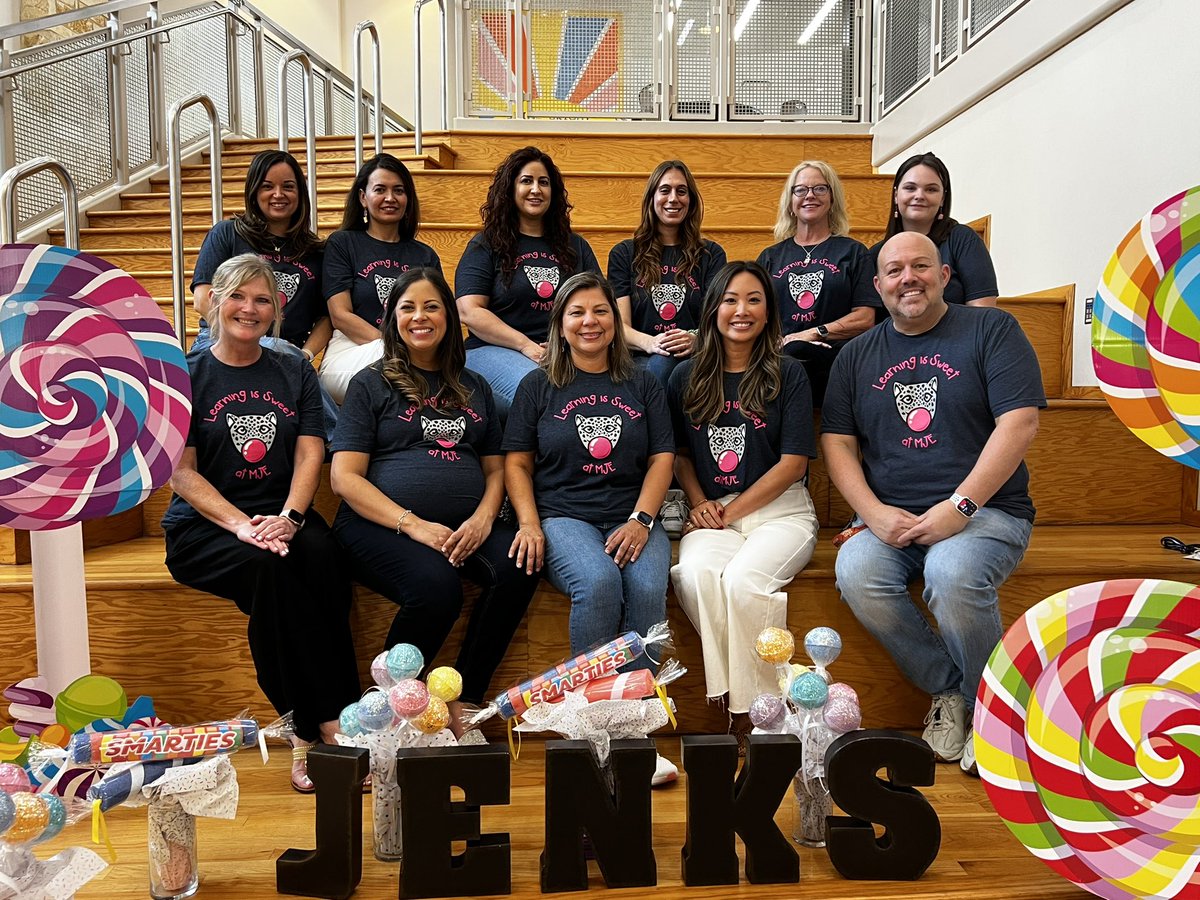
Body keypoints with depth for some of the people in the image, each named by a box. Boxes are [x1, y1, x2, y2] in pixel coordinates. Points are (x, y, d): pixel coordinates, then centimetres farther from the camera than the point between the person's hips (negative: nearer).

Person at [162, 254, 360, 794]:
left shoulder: (294, 372, 14)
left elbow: (310, 455, 4)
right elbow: (181, 471, -2)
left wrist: (289, 517, -16)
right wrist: (241, 525, -18)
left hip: (282, 517, 2)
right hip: (203, 527, -2)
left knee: (321, 556, -33)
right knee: (268, 567, -35)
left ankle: (313, 729, -30)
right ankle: (320, 726, -28)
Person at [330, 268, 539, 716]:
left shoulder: (474, 388, 22)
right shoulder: (371, 384, 10)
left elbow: (495, 467, 19)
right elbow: (345, 477, 0)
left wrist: (483, 518, -4)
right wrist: (413, 524, -15)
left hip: (466, 527, 4)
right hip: (381, 525, -4)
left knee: (519, 568, -27)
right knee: (436, 587, -34)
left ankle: (464, 702, -14)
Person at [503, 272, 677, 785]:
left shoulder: (642, 386, 19)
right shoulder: (539, 386, 15)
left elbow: (663, 457, 11)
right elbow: (516, 462, 10)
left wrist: (640, 520, -5)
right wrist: (529, 523, -6)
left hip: (632, 519, 2)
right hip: (563, 516, -1)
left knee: (648, 588, -31)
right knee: (598, 583, -34)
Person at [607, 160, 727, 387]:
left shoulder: (711, 254, 16)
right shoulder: (624, 254, 14)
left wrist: (696, 340, -22)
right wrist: (650, 343, -21)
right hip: (641, 360, 0)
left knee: (661, 365, -36)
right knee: (660, 361, -37)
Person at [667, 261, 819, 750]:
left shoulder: (787, 373, 3)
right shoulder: (686, 377, 11)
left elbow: (793, 463, -2)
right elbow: (680, 453, 17)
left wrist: (730, 512, -7)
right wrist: (700, 504, -2)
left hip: (779, 510, -2)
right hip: (713, 515, 2)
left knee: (742, 578, -32)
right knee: (695, 573, -32)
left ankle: (753, 712, -15)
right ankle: (734, 702, -19)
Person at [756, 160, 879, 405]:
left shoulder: (852, 252, 13)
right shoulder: (770, 257, 21)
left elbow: (865, 319, 4)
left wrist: (814, 333, -7)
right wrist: (781, 341, -10)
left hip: (836, 366, -1)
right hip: (777, 365, 1)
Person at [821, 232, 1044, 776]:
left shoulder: (991, 330, 3)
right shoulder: (858, 354, 14)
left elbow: (1019, 425, -8)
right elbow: (836, 441, 8)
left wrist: (959, 506, -17)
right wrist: (874, 513, -9)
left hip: (985, 510, -3)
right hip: (889, 517, 3)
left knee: (951, 574, -34)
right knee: (855, 574, -28)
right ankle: (947, 691, -4)